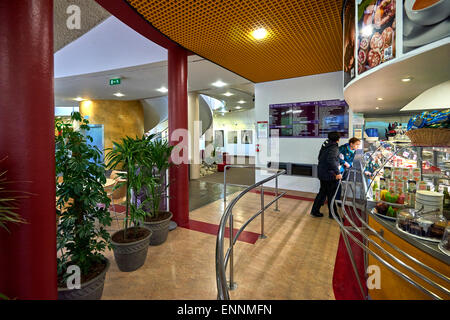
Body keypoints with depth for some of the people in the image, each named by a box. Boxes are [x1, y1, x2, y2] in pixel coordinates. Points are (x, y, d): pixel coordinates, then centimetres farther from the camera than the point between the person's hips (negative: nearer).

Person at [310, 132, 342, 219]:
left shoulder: (325, 145, 10)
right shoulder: (334, 148, -17)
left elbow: (320, 157, 20)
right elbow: (331, 160, -32)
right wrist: (337, 172, -34)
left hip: (322, 173, 9)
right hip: (329, 174, -9)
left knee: (322, 192, 18)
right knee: (332, 195, 5)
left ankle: (314, 211, 22)